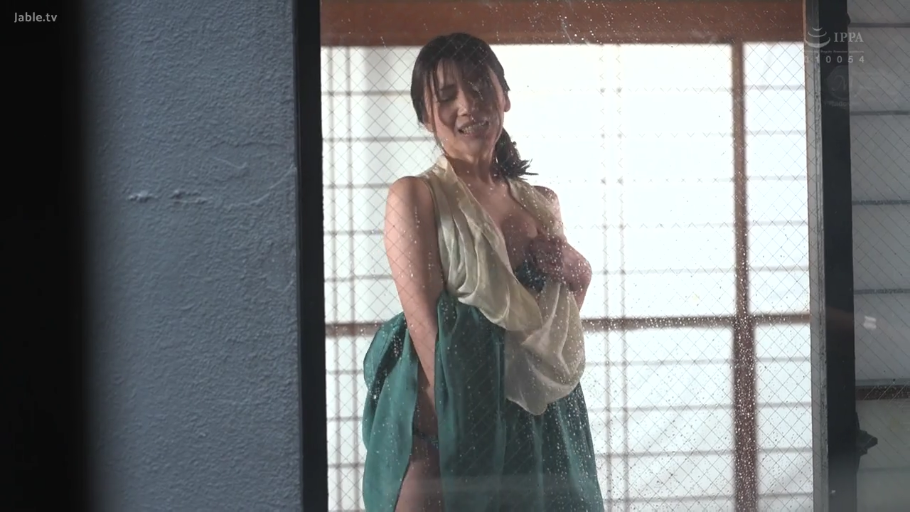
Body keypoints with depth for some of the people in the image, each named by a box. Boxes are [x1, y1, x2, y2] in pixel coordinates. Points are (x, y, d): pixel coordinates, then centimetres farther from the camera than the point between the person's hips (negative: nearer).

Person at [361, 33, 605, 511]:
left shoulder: (542, 204, 13)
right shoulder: (415, 196, -2)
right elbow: (426, 327, -11)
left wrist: (578, 276, 1)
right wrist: (454, 433, -19)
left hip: (542, 424, 5)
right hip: (448, 419, -5)